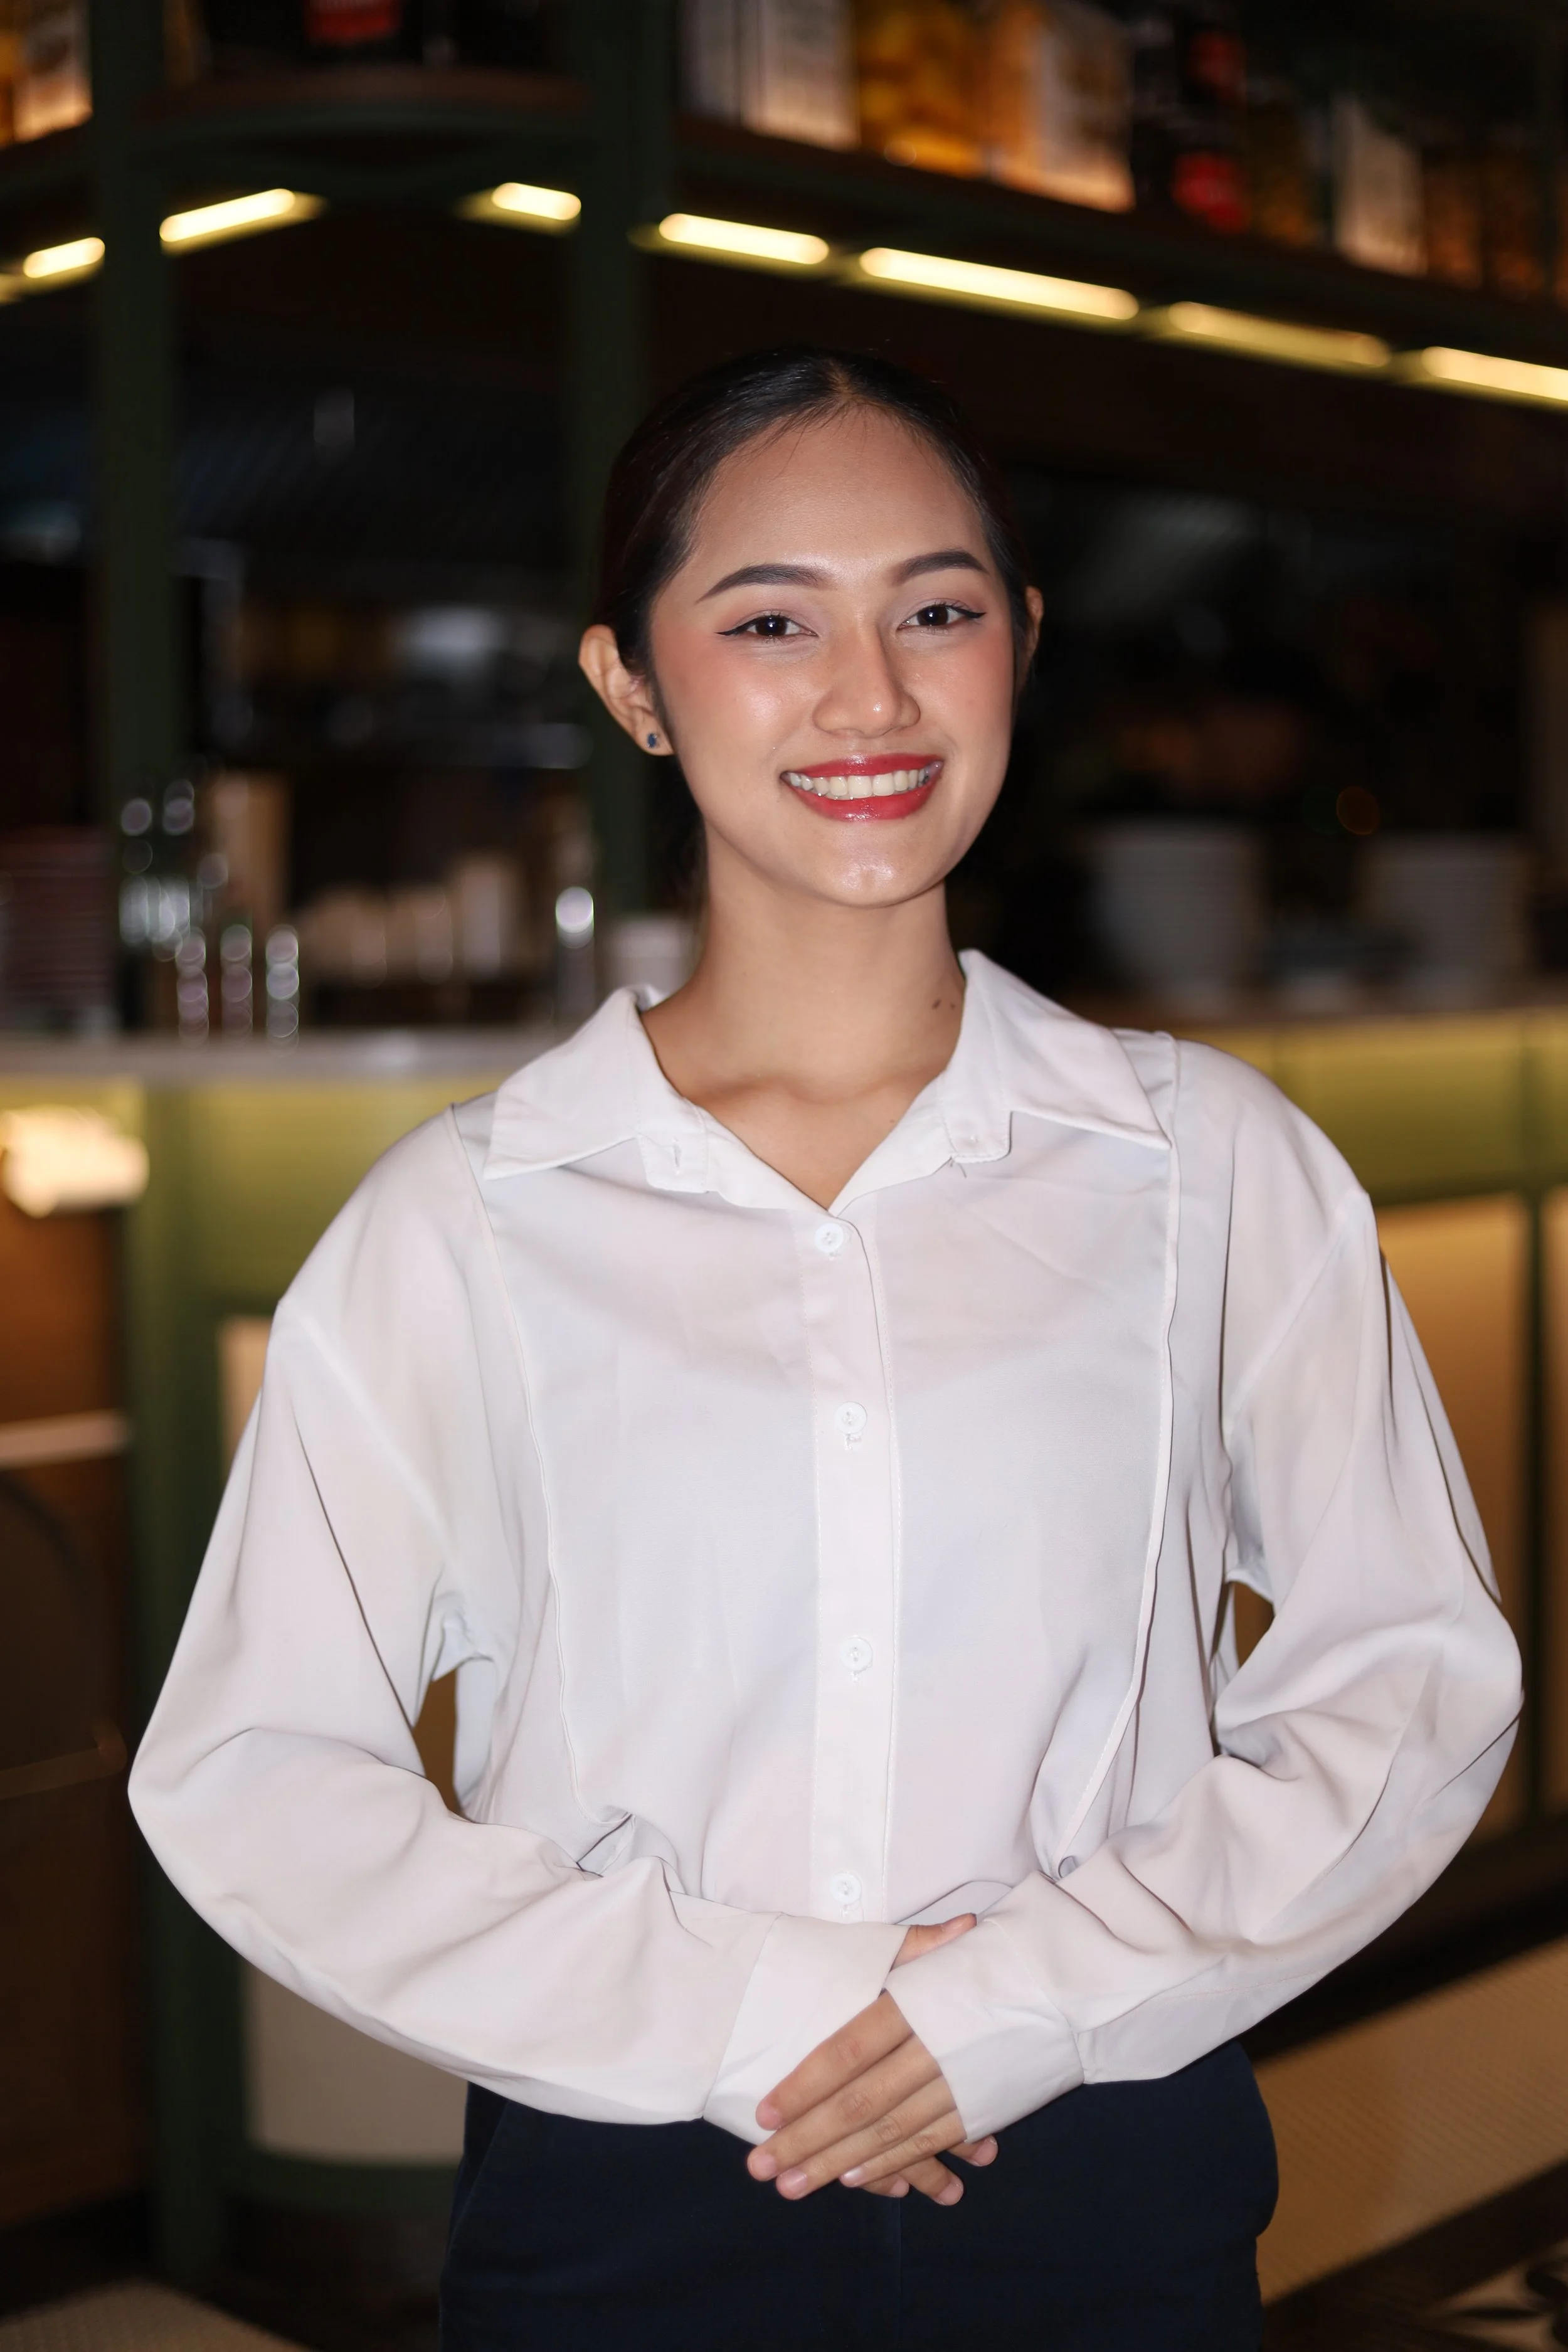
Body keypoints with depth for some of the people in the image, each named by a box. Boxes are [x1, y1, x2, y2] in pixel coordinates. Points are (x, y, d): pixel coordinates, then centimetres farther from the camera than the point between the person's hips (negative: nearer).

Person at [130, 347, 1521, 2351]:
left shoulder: (1214, 1166, -1)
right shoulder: (461, 1223, -4)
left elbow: (1414, 1677, 1)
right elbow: (248, 1776, -4)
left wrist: (1038, 1991, -11)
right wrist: (729, 2008, -14)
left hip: (1113, 2191, 1)